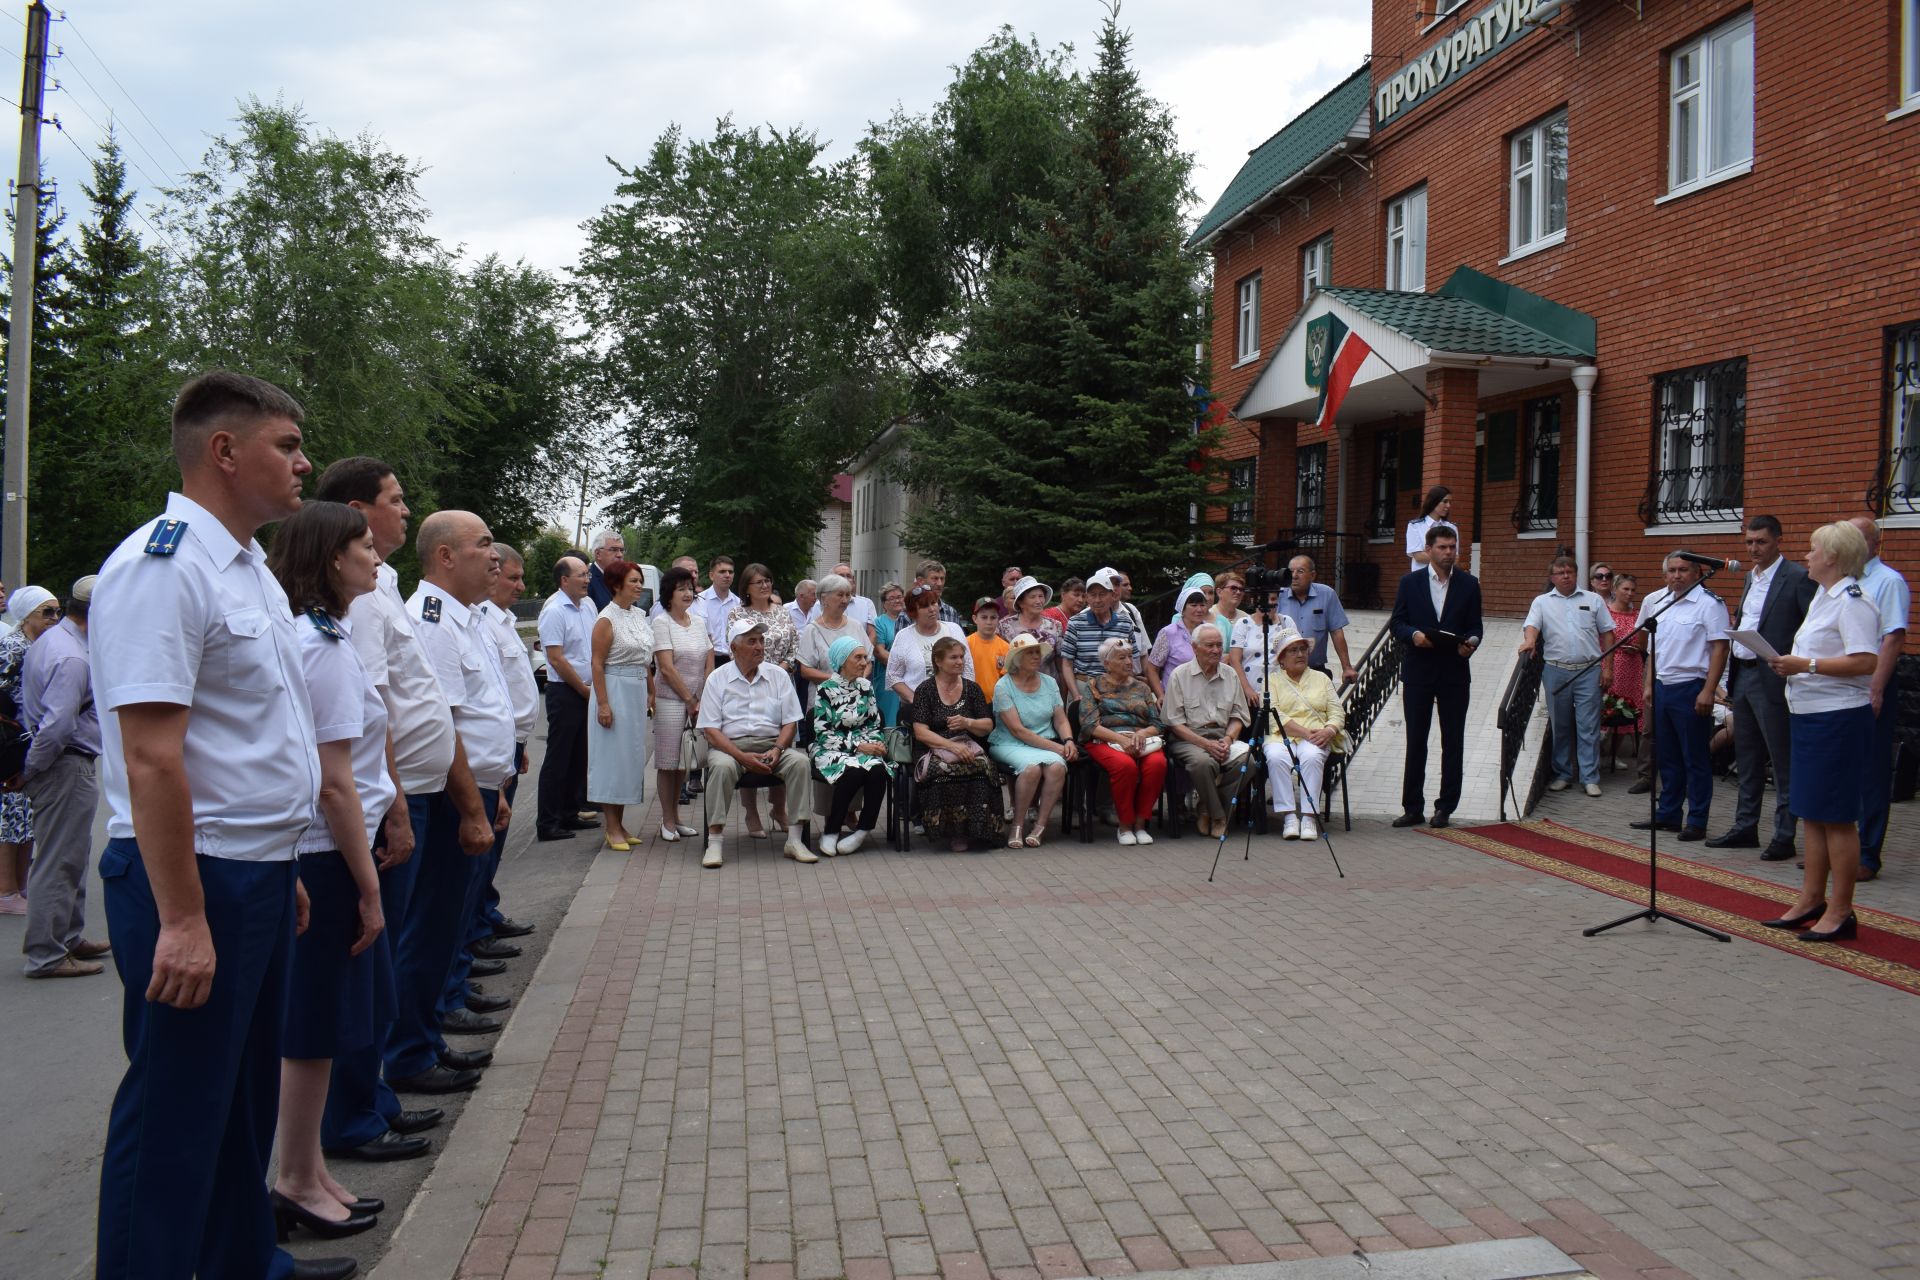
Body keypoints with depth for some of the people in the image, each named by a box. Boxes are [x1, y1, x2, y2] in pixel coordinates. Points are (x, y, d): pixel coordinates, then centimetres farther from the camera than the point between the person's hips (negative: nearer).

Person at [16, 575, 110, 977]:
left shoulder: (48, 640, 12)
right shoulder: (72, 658, -22)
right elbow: (57, 726, -27)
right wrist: (30, 771, -15)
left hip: (67, 766, 11)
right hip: (68, 767, -11)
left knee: (72, 858, 20)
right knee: (60, 862, -2)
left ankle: (68, 938, 32)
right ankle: (47, 956, 6)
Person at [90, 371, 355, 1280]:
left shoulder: (246, 568, 12)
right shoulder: (163, 568, -18)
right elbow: (151, 757, -24)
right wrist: (183, 919, -24)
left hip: (255, 873, 10)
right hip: (194, 880, -10)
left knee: (247, 1092, 22)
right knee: (175, 1110, 4)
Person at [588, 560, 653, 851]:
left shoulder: (639, 615, 11)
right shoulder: (607, 619, -11)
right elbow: (597, 664, -14)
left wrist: (650, 693, 14)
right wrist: (603, 704, -18)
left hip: (637, 692, 8)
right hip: (615, 690, -8)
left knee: (632, 755, 10)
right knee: (613, 755, -3)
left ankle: (619, 824, 19)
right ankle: (613, 828, 3)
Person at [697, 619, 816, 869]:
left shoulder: (778, 676, 10)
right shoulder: (718, 679, 3)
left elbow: (790, 723, 8)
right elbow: (711, 730, -4)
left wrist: (777, 750, -12)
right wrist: (743, 757, -18)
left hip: (772, 744, 2)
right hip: (730, 745, -2)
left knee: (800, 762, -26)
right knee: (721, 766, -35)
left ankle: (795, 840, -22)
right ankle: (714, 843, -28)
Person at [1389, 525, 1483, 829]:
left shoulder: (1469, 584, 6)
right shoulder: (1410, 582, 4)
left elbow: (1475, 626, 6)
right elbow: (1396, 622, 4)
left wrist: (1471, 643, -15)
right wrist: (1413, 634, -16)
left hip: (1454, 673, 1)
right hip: (1418, 672, 0)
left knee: (1453, 743, 4)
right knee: (1415, 742, 4)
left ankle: (1445, 807, 12)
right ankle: (1412, 807, 11)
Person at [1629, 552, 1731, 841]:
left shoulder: (1709, 603, -9)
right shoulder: (1658, 602, 13)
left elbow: (1719, 648, -14)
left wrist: (1708, 691, -19)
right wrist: (1649, 684, 16)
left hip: (1691, 688, -7)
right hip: (1662, 687, 7)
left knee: (1696, 758, 0)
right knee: (1667, 756, 14)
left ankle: (1697, 822, 7)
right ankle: (1667, 815, 24)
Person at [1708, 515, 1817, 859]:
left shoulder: (1797, 578, -11)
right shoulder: (1750, 577, 15)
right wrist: (1731, 681, 16)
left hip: (1772, 682, -9)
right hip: (1743, 675, 9)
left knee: (1783, 762, 0)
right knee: (1747, 760, 15)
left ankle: (1784, 837, 6)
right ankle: (1745, 828, 25)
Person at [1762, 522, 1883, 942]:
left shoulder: (1853, 601, -15)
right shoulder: (1823, 597, 15)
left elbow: (1865, 661, -24)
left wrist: (1806, 664, -21)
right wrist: (1791, 665, 6)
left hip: (1839, 718, -10)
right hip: (1810, 716, 10)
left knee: (1837, 817, -3)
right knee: (1813, 814, 15)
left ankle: (1840, 911, 4)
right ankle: (1811, 900, 24)